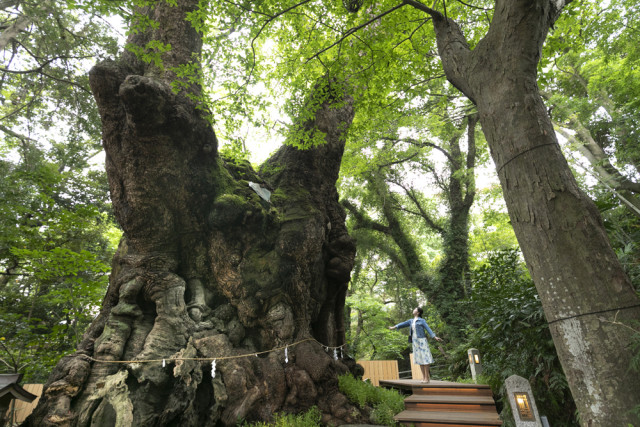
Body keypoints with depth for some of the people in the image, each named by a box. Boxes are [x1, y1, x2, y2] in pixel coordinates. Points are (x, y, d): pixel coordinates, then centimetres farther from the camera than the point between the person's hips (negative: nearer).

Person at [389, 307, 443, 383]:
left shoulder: (422, 321, -3)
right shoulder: (411, 321, 15)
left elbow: (428, 329, -12)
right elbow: (403, 324, 18)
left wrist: (435, 337, -24)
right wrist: (394, 327, 17)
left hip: (422, 340, -6)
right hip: (415, 342, 6)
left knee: (425, 358, -5)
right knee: (419, 359, 6)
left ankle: (427, 377, -1)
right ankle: (423, 377, 10)